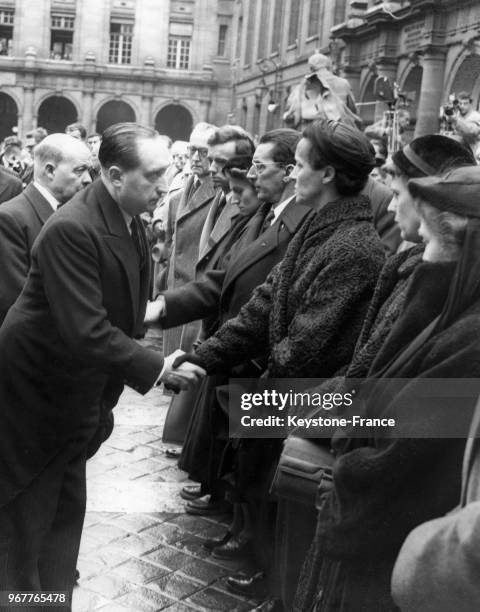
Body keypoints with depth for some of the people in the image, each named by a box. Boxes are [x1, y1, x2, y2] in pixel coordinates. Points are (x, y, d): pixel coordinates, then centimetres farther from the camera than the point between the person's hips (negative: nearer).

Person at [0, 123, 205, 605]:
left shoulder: (129, 221, -1)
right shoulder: (70, 230, -29)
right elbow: (86, 332, -32)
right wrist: (157, 368, -26)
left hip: (72, 394, 8)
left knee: (66, 511, 17)